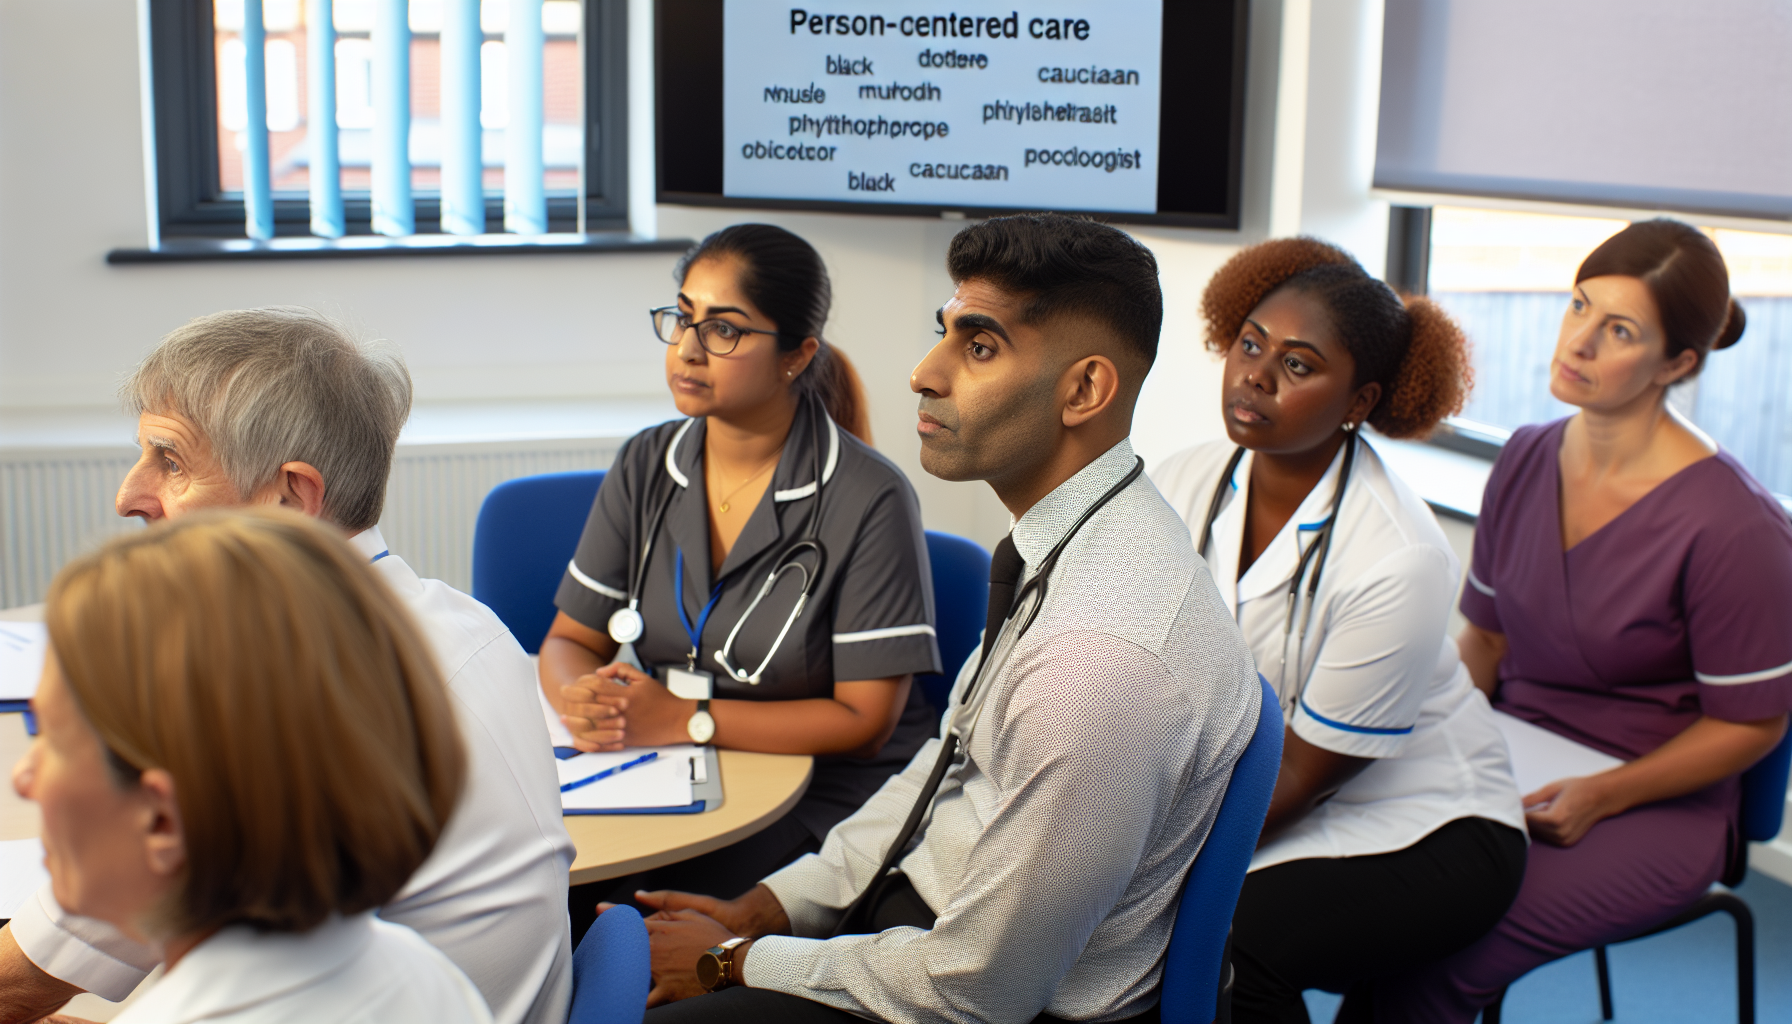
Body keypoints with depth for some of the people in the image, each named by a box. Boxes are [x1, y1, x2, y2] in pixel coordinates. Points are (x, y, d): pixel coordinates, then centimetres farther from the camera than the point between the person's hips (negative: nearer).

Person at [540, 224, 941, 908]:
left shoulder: (870, 501, -12)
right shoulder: (646, 467, 6)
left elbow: (865, 720, -13)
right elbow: (570, 638, 9)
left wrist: (684, 720, -19)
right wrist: (584, 700, -16)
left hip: (821, 794, -5)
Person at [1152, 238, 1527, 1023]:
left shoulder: (1397, 562, -24)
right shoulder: (1182, 486, -7)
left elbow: (1301, 772, -17)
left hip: (1416, 825, -5)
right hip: (1247, 788, 5)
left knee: (1222, 939, -29)